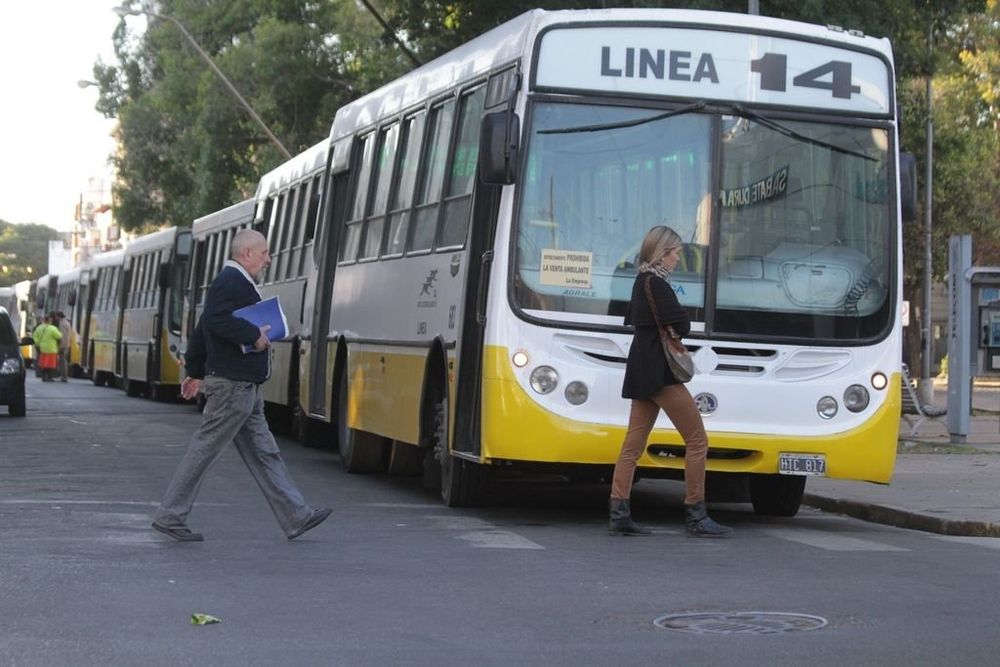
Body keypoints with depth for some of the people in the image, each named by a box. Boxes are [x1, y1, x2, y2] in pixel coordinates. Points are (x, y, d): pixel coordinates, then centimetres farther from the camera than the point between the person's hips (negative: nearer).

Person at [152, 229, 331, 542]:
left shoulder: (235, 281, 19)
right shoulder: (232, 281, -14)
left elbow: (203, 328, 23)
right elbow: (216, 320, -29)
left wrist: (196, 371, 25)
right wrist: (254, 335, -21)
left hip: (243, 387, 11)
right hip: (233, 385, -11)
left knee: (263, 453, 10)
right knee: (204, 449, -4)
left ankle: (295, 518, 12)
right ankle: (170, 516, 3)